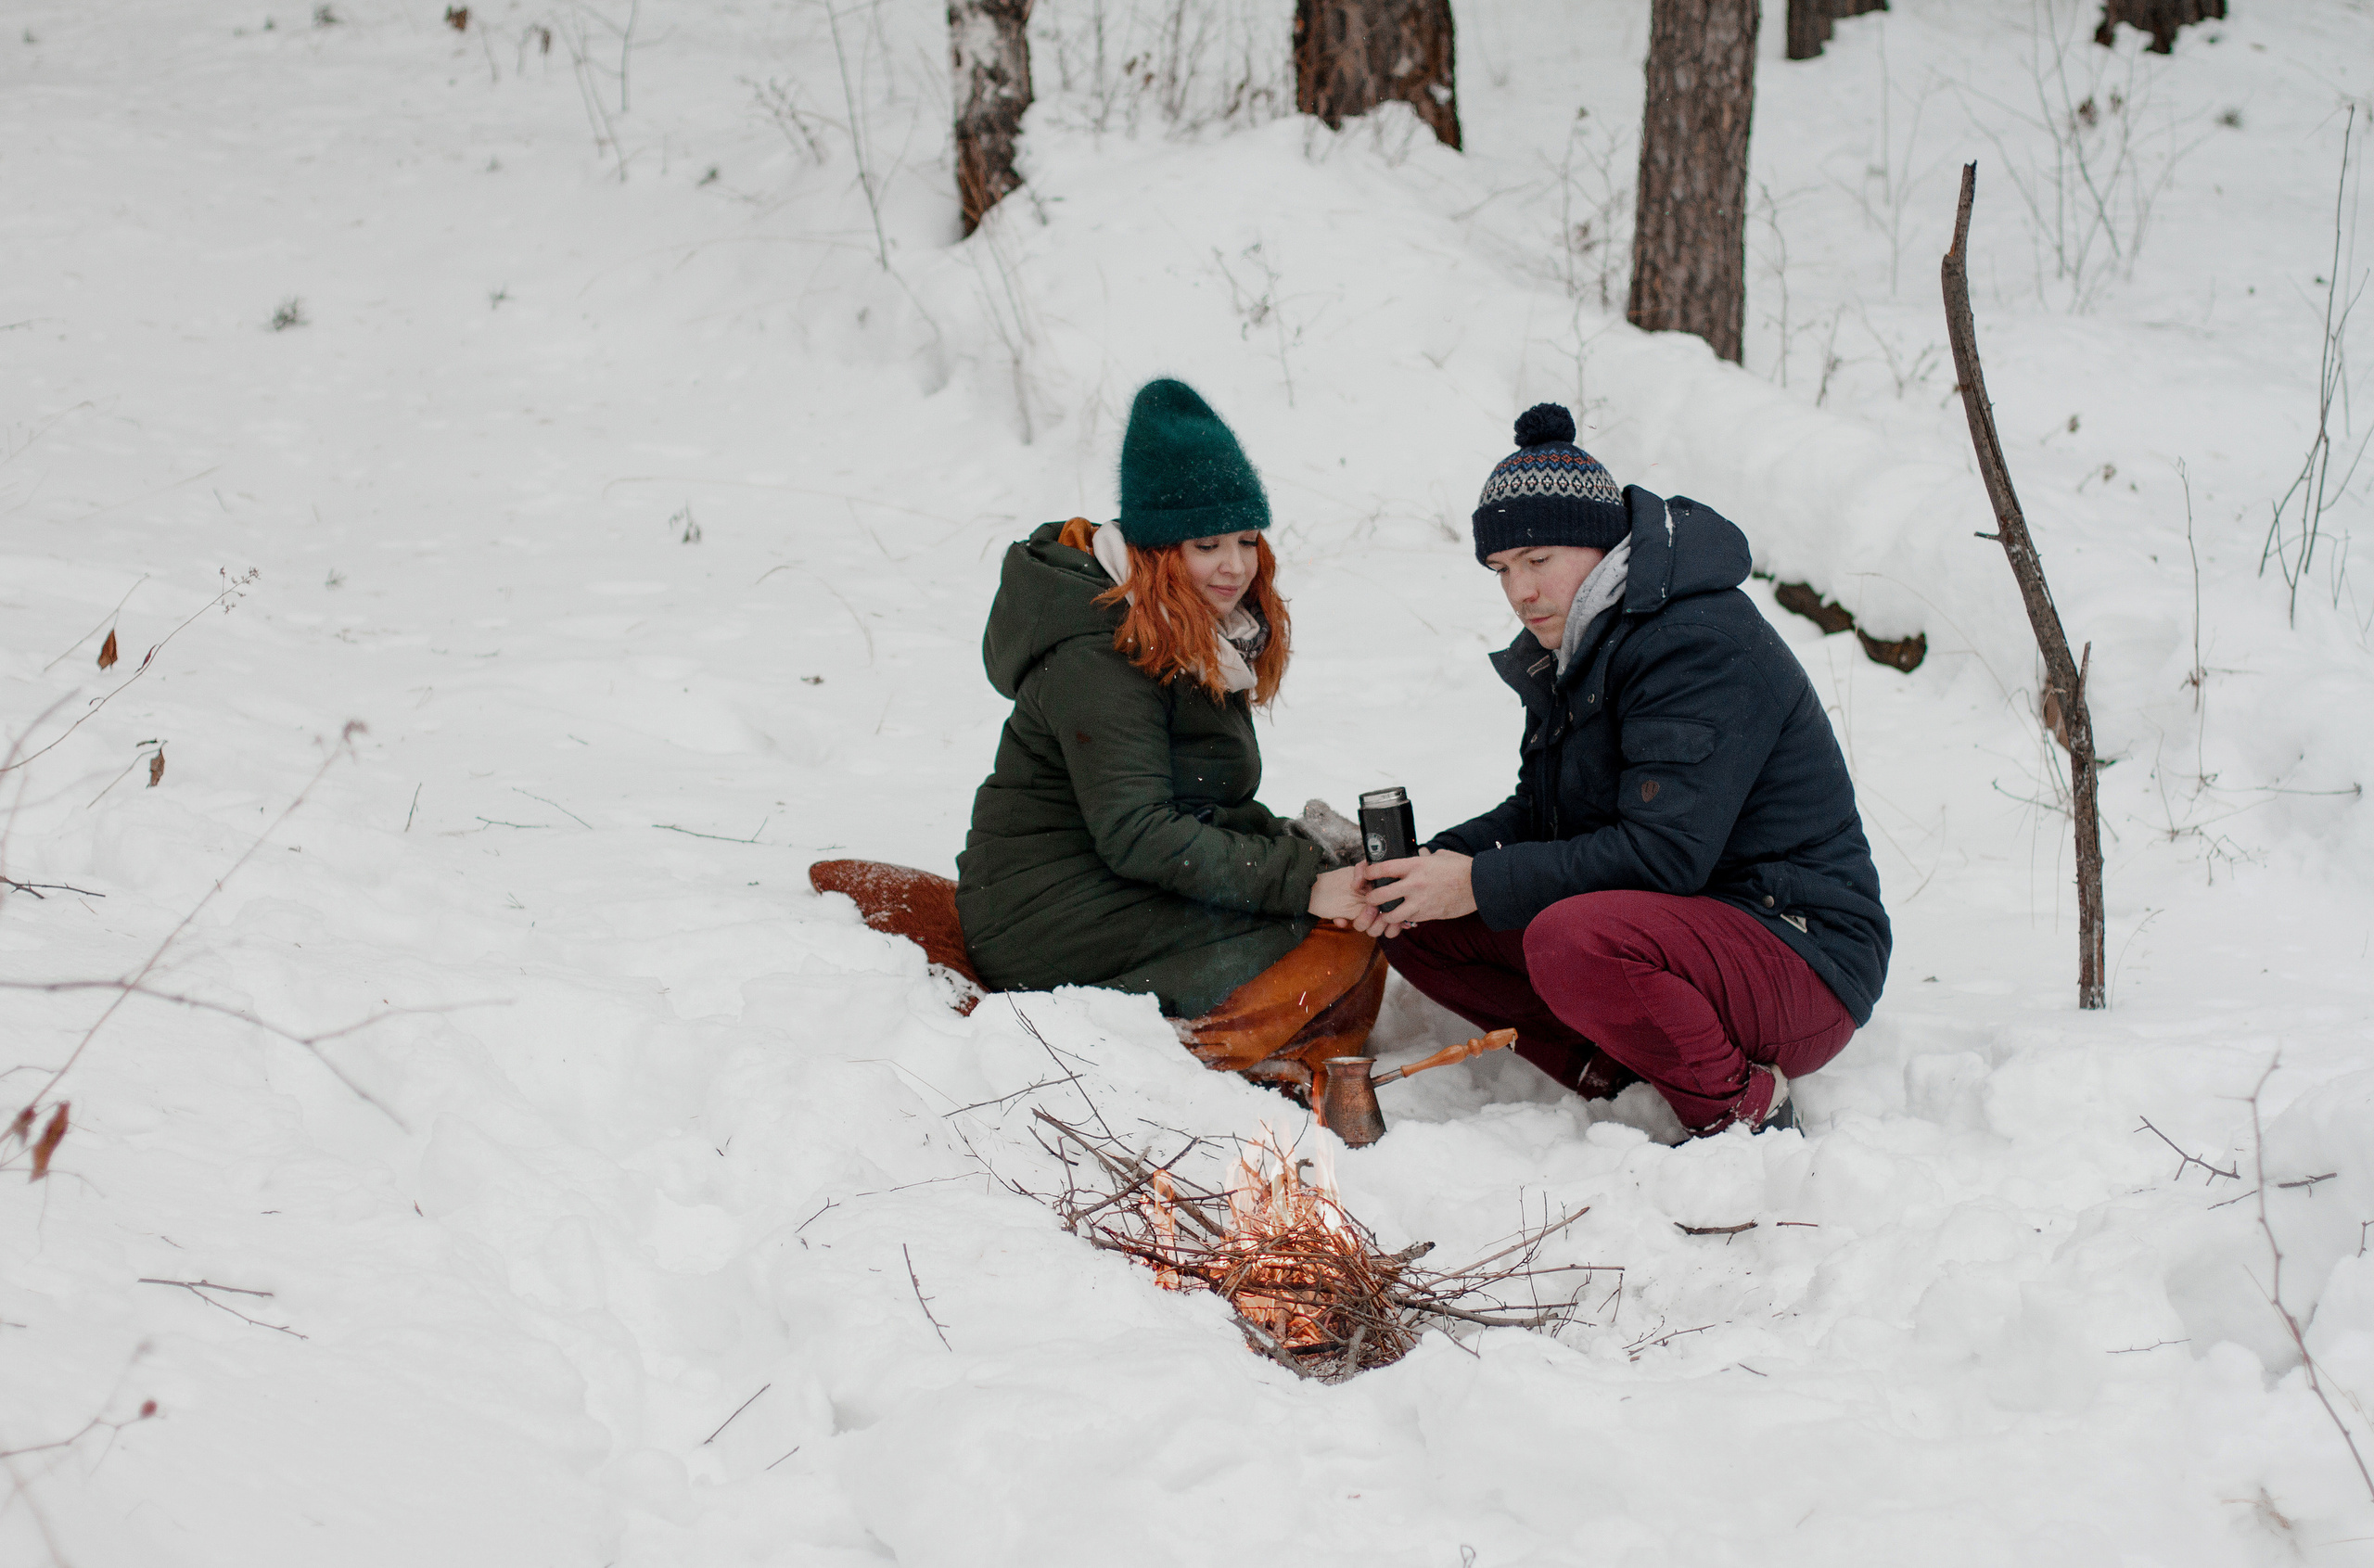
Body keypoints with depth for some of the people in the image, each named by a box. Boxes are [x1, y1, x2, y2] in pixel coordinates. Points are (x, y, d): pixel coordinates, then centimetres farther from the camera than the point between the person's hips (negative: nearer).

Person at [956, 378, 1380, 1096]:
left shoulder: (1201, 639, 13)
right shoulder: (1099, 655, -18)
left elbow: (1209, 809, 13)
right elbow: (1135, 834, -26)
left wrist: (1302, 846, -6)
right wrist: (1301, 882, -29)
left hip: (1118, 897, 10)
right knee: (1340, 945, -20)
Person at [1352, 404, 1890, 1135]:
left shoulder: (1704, 644, -20)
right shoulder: (1573, 648, 11)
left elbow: (1666, 854, -27)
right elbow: (1539, 812, 15)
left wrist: (1484, 884, -23)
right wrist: (1441, 862, -7)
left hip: (1799, 954, -9)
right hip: (1686, 927, 10)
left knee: (1572, 938, -38)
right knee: (1420, 925, 1)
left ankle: (1748, 1107, -15)